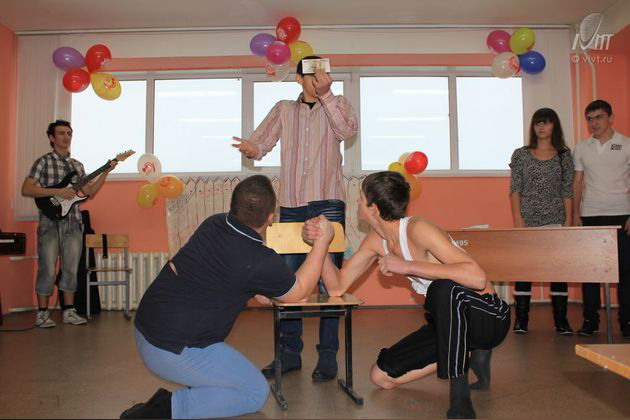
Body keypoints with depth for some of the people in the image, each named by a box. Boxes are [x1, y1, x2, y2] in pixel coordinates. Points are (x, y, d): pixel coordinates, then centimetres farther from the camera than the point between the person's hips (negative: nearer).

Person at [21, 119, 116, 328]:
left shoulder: (77, 165, 15)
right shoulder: (43, 161, -1)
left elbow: (89, 192, 13)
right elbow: (26, 189, -9)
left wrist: (106, 172, 4)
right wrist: (58, 191, -17)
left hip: (74, 224, 5)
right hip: (50, 223, -5)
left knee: (71, 268, 7)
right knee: (47, 269, -2)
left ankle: (69, 311, 15)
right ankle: (42, 313, 8)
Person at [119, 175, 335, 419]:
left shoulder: (212, 224, 2)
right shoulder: (262, 262, -19)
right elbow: (299, 292, 1)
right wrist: (323, 241, 4)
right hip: (173, 352, -8)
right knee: (256, 393, 4)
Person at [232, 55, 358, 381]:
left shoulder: (336, 105, 10)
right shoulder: (283, 110, 15)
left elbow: (348, 130, -10)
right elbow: (261, 142, 6)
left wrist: (325, 95, -17)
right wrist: (251, 148, -16)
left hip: (327, 205, -2)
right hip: (291, 207, 3)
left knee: (328, 281, -3)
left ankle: (327, 355, 8)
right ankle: (289, 352, 18)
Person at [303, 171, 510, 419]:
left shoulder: (417, 229, -25)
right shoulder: (376, 240, 0)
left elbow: (477, 277, -36)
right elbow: (337, 287, 2)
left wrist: (408, 266, -36)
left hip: (489, 317, -7)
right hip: (451, 319, 8)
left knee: (444, 288, -41)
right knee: (381, 377, 2)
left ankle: (460, 397, -24)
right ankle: (469, 358, 12)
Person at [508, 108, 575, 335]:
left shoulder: (564, 155, 7)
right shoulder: (521, 154, 4)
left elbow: (568, 192, 5)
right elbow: (515, 190, 0)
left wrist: (568, 222, -2)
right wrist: (518, 220, -8)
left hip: (555, 221, 1)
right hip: (527, 220, -1)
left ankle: (561, 320, 12)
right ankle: (521, 319, 9)